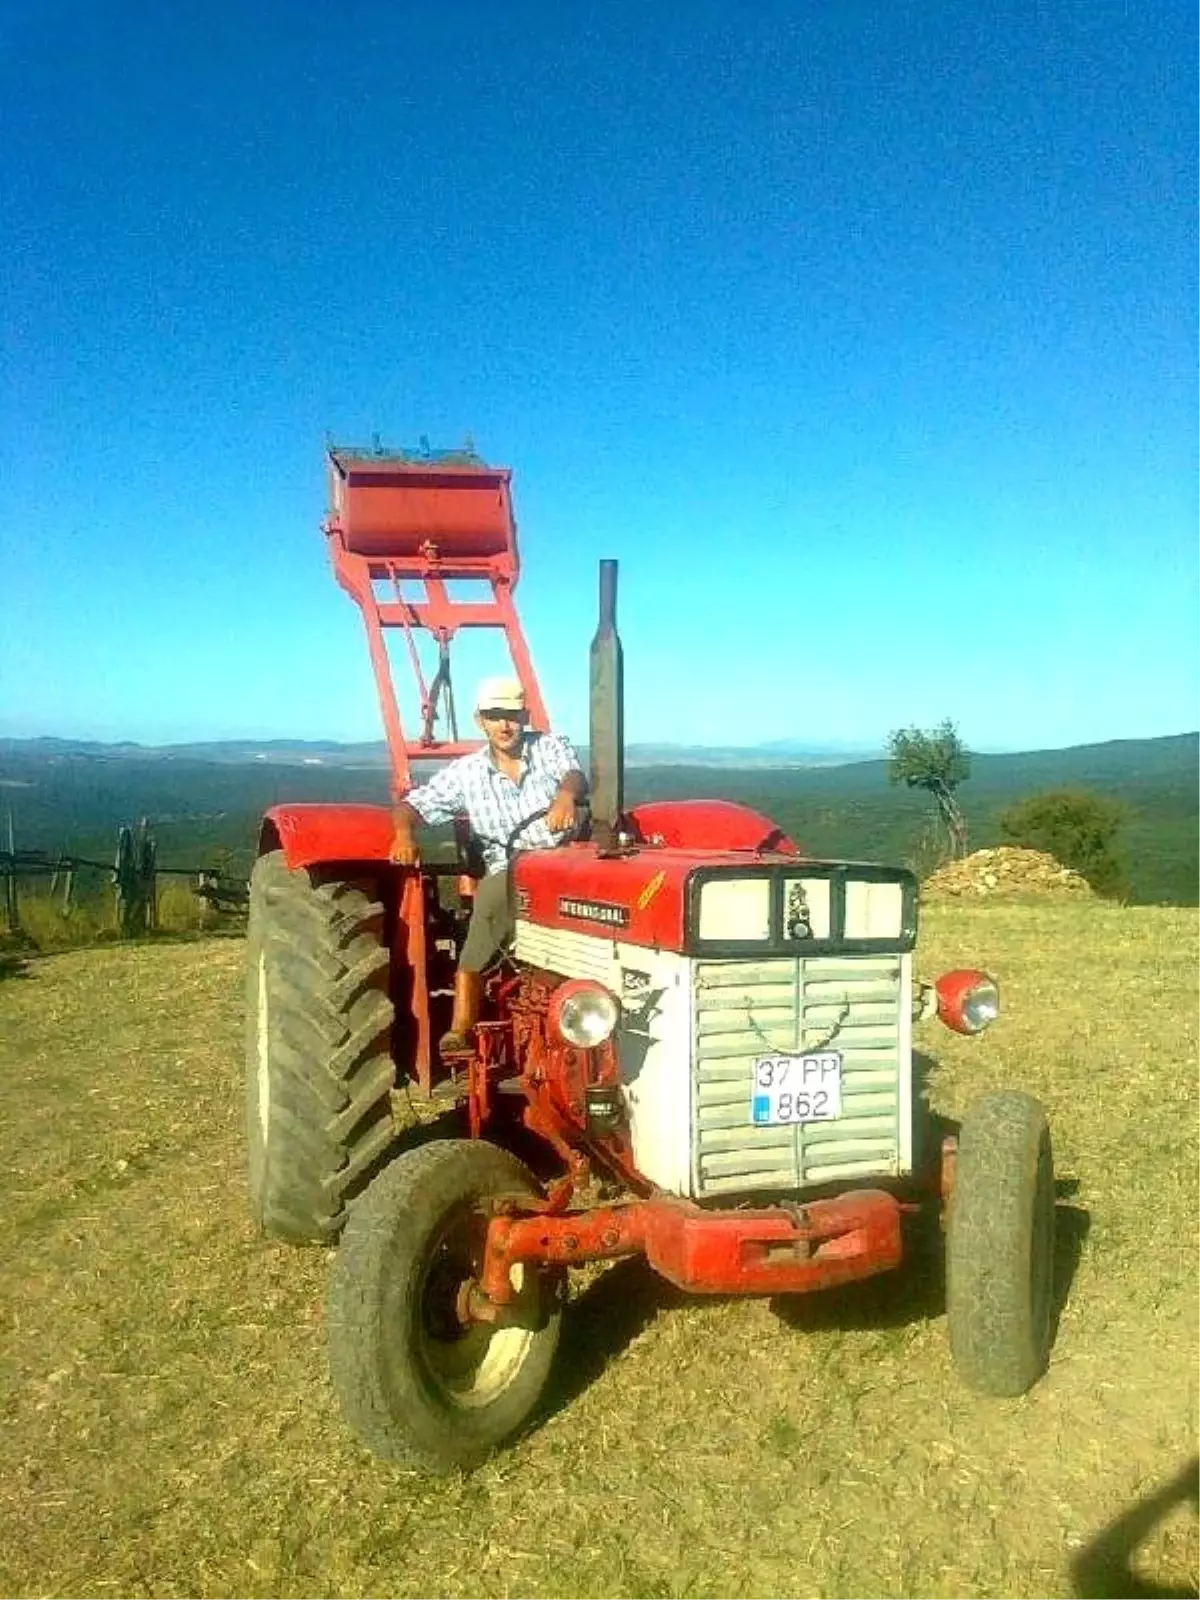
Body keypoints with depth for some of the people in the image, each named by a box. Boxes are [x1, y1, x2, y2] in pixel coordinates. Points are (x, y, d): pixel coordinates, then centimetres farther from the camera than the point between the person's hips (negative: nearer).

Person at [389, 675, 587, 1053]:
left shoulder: (552, 747, 5)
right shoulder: (465, 772, 9)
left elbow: (576, 777, -15)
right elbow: (412, 805, 9)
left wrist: (566, 795, -41)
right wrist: (404, 833, -16)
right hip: (506, 870, 1)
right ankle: (460, 1033, -22)